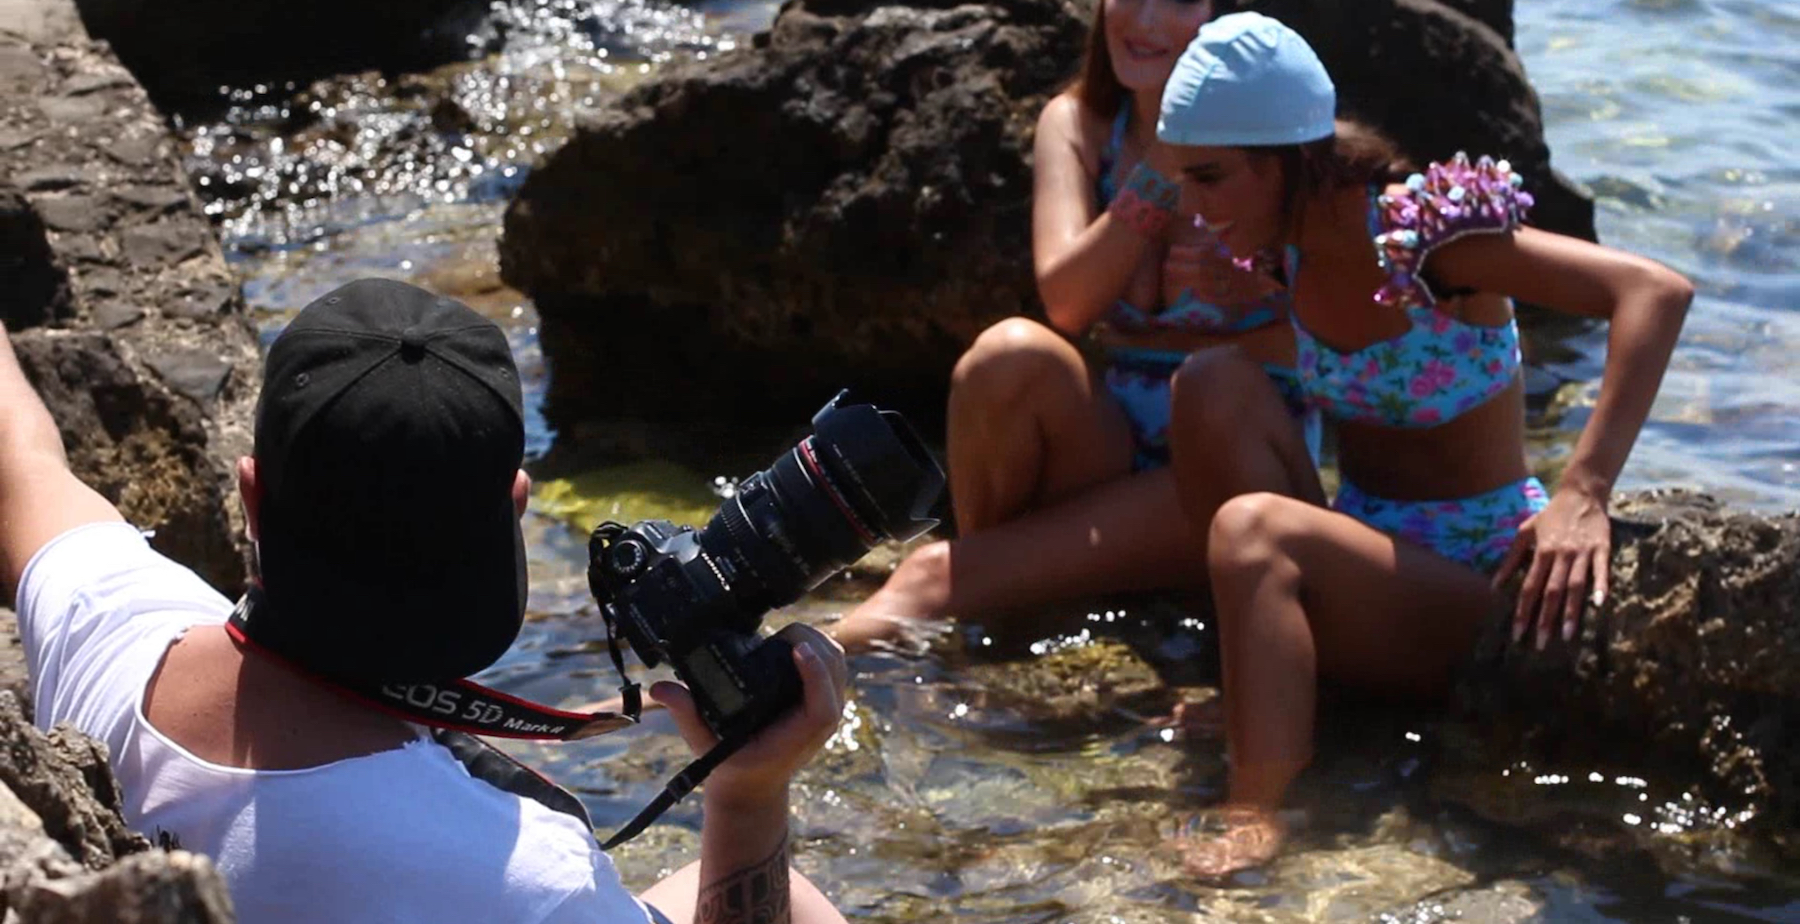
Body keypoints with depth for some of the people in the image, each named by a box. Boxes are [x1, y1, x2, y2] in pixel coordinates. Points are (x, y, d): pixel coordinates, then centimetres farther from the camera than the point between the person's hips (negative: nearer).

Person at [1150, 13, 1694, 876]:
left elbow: (1658, 291, -30)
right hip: (1356, 555, 7)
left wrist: (1583, 492, -39)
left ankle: (1255, 820, -42)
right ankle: (1257, 675, -12)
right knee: (1215, 380, -15)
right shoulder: (1305, 237, 1)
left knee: (1254, 527, -32)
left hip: (1468, 584, -7)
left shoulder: (1423, 230, -19)